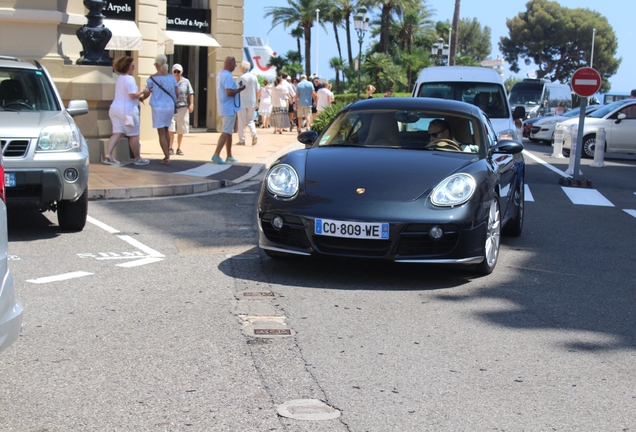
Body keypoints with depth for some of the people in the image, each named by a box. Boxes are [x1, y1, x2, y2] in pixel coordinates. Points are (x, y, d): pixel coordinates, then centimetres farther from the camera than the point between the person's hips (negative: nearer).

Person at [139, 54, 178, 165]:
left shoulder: (152, 78, -9)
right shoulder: (171, 76, 0)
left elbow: (147, 93, -2)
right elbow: (176, 92, 1)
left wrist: (142, 98, 20)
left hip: (158, 107, -4)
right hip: (170, 106, 4)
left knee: (161, 133, 1)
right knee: (166, 130, 19)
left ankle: (167, 158, -6)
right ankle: (167, 155, 23)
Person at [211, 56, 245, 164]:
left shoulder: (220, 74, 14)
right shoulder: (228, 76, -19)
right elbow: (229, 92, -27)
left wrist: (236, 88, 14)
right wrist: (240, 89, -13)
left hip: (224, 108, 10)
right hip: (229, 108, -10)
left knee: (229, 132, 16)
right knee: (226, 132, -10)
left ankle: (229, 156, 21)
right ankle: (216, 155, -16)